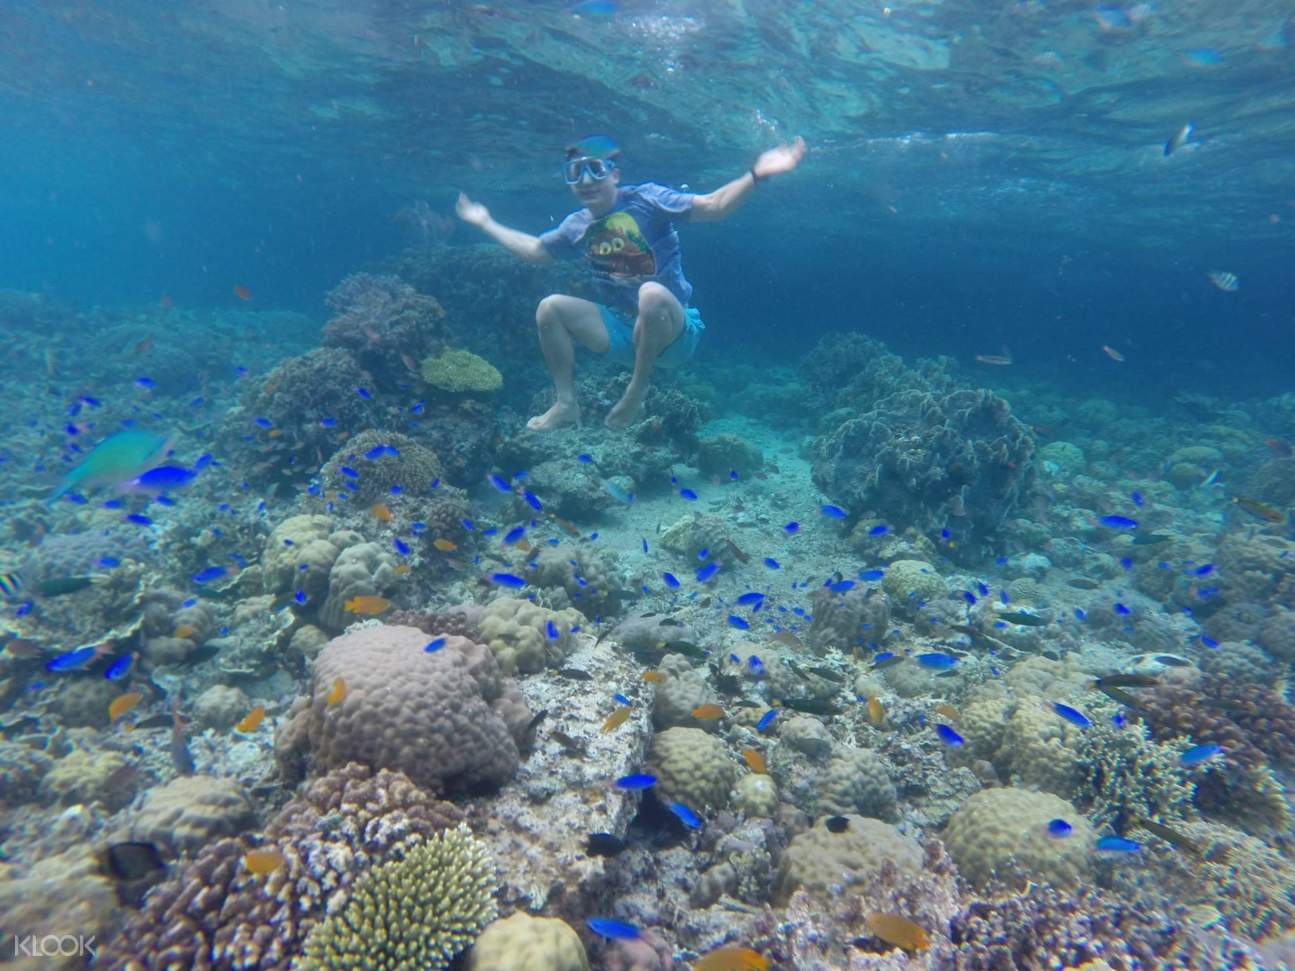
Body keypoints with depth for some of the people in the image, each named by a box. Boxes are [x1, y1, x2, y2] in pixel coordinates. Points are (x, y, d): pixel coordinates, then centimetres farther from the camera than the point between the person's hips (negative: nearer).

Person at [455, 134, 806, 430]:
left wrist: (757, 174, -33)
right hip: (622, 330, 6)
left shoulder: (645, 200, -10)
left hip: (673, 332, -6)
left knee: (652, 294, -39)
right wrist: (485, 223, 28)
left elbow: (713, 206, -18)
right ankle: (566, 404, -1)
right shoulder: (577, 225, 7)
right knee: (550, 308, -5)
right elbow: (535, 250, 24)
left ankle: (637, 392, -20)